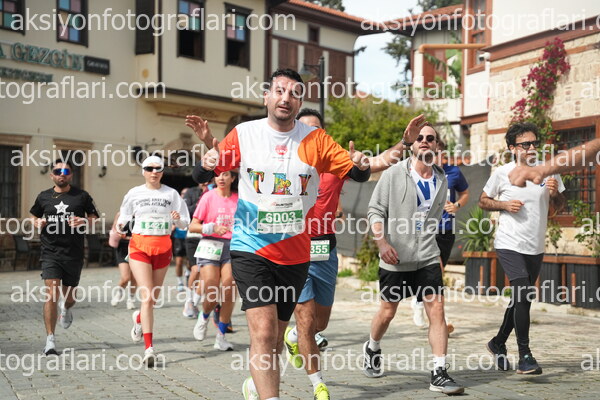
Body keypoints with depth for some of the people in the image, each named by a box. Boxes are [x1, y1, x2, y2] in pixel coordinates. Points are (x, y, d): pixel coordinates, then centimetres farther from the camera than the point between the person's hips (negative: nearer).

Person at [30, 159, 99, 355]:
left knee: (70, 296, 12)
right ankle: (50, 340, -6)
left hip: (74, 254, 1)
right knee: (52, 295, -13)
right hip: (50, 253, -1)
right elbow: (34, 216, 21)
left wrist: (84, 222, -13)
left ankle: (66, 308, 52)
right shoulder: (44, 197, 7)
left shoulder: (82, 196, 4)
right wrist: (37, 223, -2)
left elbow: (94, 218, 8)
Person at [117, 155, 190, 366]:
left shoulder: (171, 194, 6)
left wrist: (178, 219, -15)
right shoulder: (134, 194, 4)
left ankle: (139, 318, 45)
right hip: (139, 246, -2)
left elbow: (184, 224, 7)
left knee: (153, 298, 9)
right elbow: (124, 217, 12)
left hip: (163, 247, 2)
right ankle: (149, 348, -13)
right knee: (147, 296, -14)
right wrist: (120, 227, -10)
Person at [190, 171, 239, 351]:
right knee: (212, 295, -7)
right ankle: (204, 317, 30)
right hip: (211, 247, -2)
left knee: (229, 292, -9)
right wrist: (212, 228, -15)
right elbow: (193, 226, -1)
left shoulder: (238, 198, 7)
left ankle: (221, 337, 5)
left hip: (232, 247, 2)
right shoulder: (209, 197, 0)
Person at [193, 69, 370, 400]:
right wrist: (207, 162, -23)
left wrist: (362, 164, -25)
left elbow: (358, 174, -2)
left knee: (275, 337, 15)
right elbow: (201, 176, 0)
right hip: (251, 249, -2)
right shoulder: (244, 134, -2)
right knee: (264, 331, -18)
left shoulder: (315, 140, 0)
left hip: (295, 254, 3)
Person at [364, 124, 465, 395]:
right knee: (387, 311, 9)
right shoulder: (394, 174, -5)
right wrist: (382, 242, -19)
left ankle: (439, 374, -6)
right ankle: (372, 348, 39)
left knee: (437, 310, -9)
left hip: (427, 258, 3)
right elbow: (375, 210, -6)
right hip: (395, 258, -3)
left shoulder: (441, 180, 9)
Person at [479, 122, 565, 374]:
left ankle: (498, 343, 33)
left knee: (522, 300, 14)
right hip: (509, 245, -5)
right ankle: (525, 357, -12)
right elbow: (483, 201, 5)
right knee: (523, 297, -17)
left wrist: (555, 193, -9)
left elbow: (558, 206, 13)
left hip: (536, 248, 5)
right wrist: (505, 205, -13)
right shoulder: (502, 173, -5)